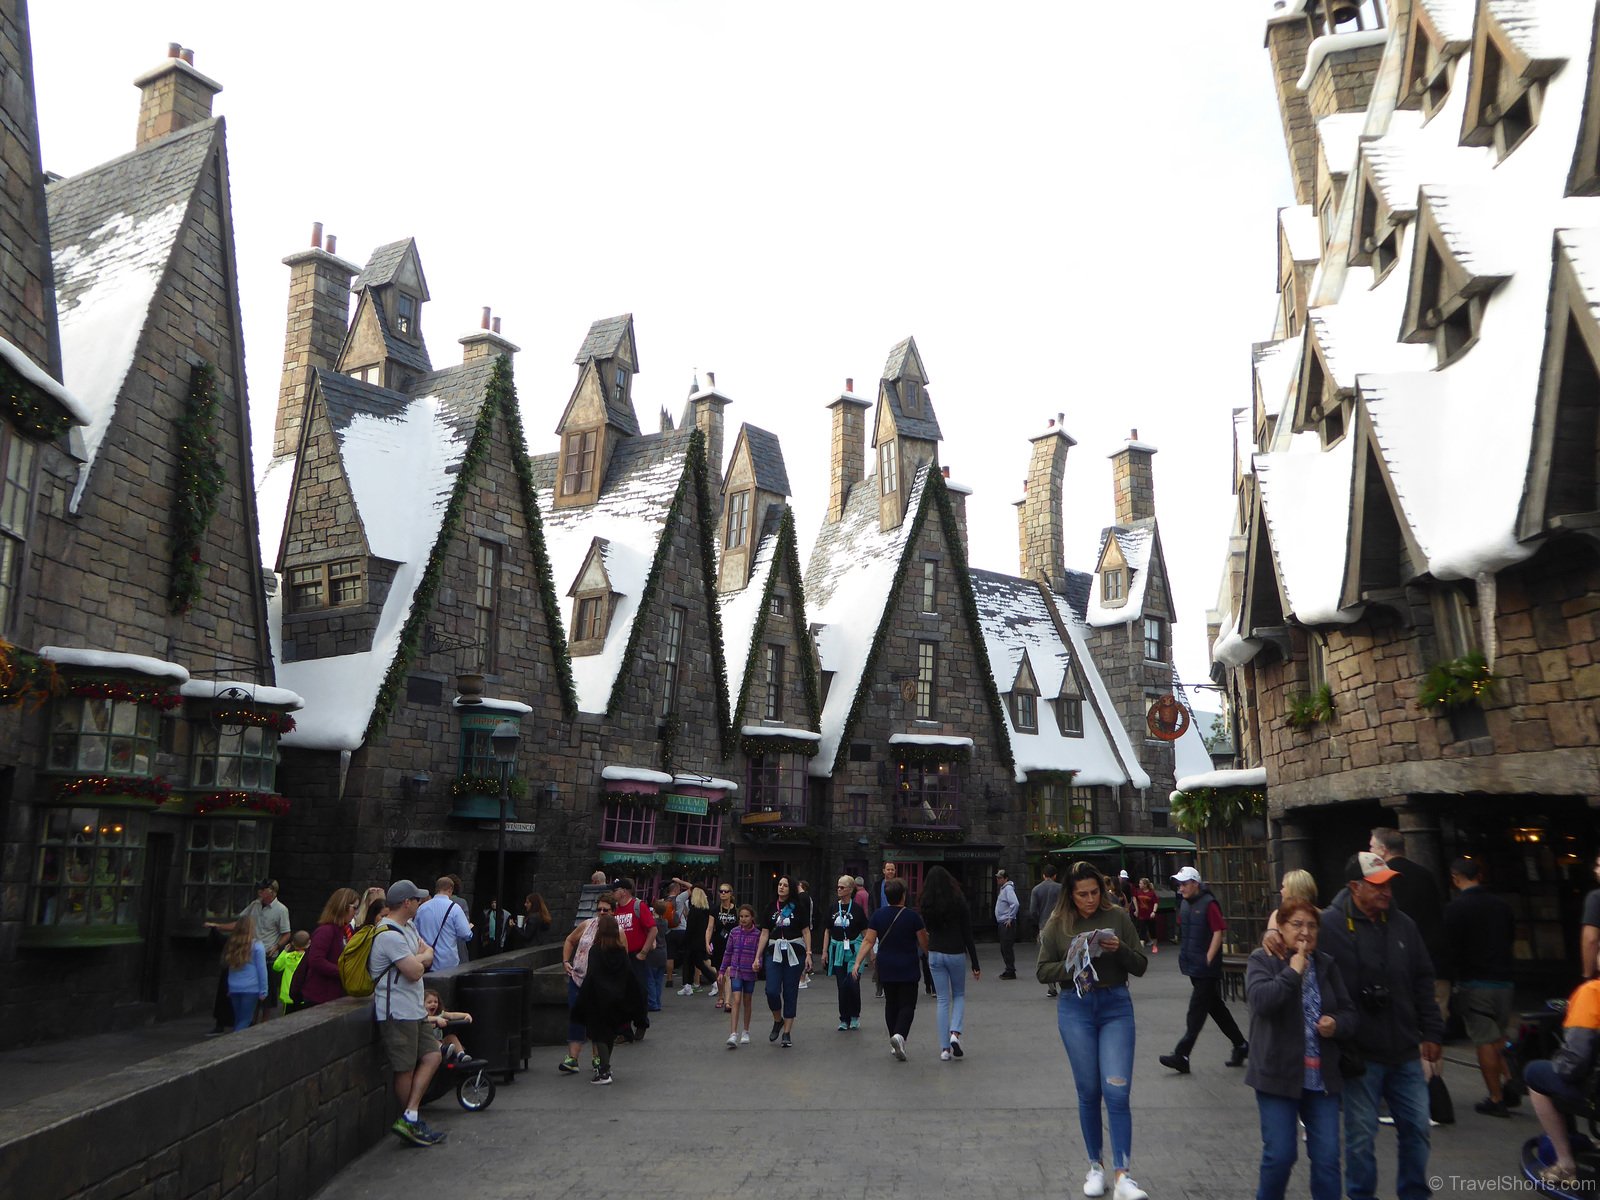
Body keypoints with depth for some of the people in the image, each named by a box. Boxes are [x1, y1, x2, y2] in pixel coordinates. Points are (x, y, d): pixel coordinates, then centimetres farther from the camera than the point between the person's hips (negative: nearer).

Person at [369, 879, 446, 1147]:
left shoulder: (408, 927, 13)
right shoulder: (389, 935, -19)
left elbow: (429, 955, 12)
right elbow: (415, 971, -21)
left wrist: (418, 958, -9)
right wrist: (419, 959, 0)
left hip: (413, 1009, 10)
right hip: (397, 1011, -10)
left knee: (431, 1056, 5)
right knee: (406, 1069, 0)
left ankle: (409, 1119, 4)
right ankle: (410, 1121, 12)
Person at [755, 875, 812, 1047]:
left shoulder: (798, 907, 0)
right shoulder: (771, 907, 6)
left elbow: (806, 931, 1)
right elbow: (764, 933, 7)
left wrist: (808, 954, -7)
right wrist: (757, 957, 4)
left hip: (794, 953, -2)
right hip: (775, 953, 2)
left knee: (790, 993, 2)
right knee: (771, 991, -11)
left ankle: (787, 1033, 10)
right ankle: (778, 1020, 17)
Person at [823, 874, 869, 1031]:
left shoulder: (857, 909, -3)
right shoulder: (833, 908, 6)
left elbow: (865, 931, 0)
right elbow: (827, 930, 11)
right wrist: (825, 951, 7)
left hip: (854, 949, -3)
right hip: (837, 949, 3)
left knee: (853, 983, -10)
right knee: (841, 985, 3)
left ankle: (855, 1016, 11)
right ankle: (844, 1019, 13)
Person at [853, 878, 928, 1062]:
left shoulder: (877, 916, -1)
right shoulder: (913, 916, -9)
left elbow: (868, 941, -6)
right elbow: (924, 943, -2)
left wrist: (857, 962, -4)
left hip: (886, 969, 3)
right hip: (908, 969, -3)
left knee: (891, 1003, 16)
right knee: (907, 1004, 1)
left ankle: (894, 1043, 20)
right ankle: (899, 1035, -22)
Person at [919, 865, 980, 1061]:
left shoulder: (925, 905, -2)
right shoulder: (958, 902, -9)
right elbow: (968, 936, -6)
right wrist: (975, 965, -1)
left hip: (934, 955, 2)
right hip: (956, 953, -2)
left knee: (943, 1000, 9)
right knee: (959, 995, 18)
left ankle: (944, 1049, 6)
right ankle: (955, 1033, -5)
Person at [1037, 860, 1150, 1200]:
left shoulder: (1117, 917, -1)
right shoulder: (1057, 925, -1)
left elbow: (1141, 965, 2)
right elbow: (1042, 971, 3)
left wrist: (1120, 949, -17)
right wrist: (1071, 967, -15)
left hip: (1116, 1006, 0)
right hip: (1075, 1008, 1)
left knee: (1117, 1092, -7)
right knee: (1089, 1092, 8)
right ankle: (1096, 1166, 25)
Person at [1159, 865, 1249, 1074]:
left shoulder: (1208, 904, -14)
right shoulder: (1185, 904, 9)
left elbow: (1218, 932, -16)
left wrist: (1207, 960, -17)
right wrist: (1185, 957, 15)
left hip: (1207, 969, -8)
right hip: (1193, 967, 8)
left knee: (1196, 1011, -6)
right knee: (1216, 1008, 17)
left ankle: (1181, 1056, -7)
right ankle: (1240, 1045, 30)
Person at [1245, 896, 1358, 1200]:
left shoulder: (1326, 964, 9)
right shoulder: (1262, 960, -5)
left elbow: (1349, 1012, 14)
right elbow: (1260, 999, -23)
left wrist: (1337, 1024, -8)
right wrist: (1293, 971, -19)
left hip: (1322, 1077, 4)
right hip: (1279, 1075, -4)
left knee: (1327, 1158, 5)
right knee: (1280, 1155, 1)